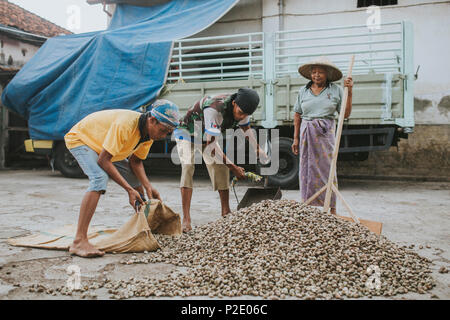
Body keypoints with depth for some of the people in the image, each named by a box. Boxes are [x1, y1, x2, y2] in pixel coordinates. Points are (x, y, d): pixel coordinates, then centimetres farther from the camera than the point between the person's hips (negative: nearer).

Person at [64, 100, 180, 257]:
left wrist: (148, 187, -17)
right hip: (80, 138, -8)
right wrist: (129, 189, -36)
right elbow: (103, 160, -36)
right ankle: (79, 241, -34)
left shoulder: (149, 131, -12)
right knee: (99, 179, -33)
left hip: (100, 143, 9)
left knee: (136, 179, 8)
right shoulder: (125, 125, -39)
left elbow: (135, 161, -3)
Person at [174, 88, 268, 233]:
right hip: (187, 132, -7)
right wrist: (233, 167, -35)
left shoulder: (241, 107, -17)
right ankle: (186, 219, -26)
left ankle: (225, 212, 3)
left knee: (221, 168, -5)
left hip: (205, 136, 7)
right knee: (188, 167, -23)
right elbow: (211, 145, -38)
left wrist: (260, 152, -3)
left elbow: (247, 131, 3)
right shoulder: (214, 109, -42)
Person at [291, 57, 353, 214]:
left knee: (327, 169, -2)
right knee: (307, 168, 3)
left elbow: (345, 114, 3)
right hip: (306, 133, 2)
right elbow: (297, 115, 12)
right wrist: (296, 138, 8)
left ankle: (332, 208, 7)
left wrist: (349, 92, -4)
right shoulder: (303, 91, 9)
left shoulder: (335, 90, 4)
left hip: (325, 133, -2)